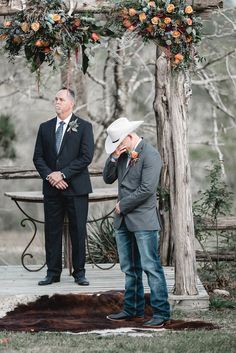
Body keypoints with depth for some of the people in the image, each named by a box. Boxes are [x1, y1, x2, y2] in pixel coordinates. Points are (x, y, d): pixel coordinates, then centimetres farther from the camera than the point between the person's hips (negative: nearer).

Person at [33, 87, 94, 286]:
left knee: (78, 231, 1)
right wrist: (50, 176, -9)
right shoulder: (45, 127, 12)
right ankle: (53, 272, 10)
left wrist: (62, 174, -14)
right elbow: (38, 157, 8)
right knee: (52, 231, 4)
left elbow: (86, 157, -9)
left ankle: (79, 273, 9)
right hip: (51, 188, 3)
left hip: (76, 188, -3)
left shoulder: (84, 127, 0)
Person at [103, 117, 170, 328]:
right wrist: (114, 158, -6)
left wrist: (122, 205, -10)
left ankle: (161, 313, -5)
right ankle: (133, 310, 21)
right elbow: (108, 179, 10)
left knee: (151, 267, -8)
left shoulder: (150, 155, -14)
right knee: (130, 269, 13)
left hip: (143, 220, -8)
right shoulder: (123, 154, 11)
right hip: (123, 220, 8)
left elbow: (146, 189, -20)